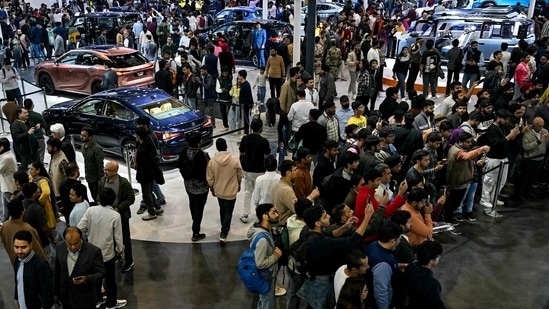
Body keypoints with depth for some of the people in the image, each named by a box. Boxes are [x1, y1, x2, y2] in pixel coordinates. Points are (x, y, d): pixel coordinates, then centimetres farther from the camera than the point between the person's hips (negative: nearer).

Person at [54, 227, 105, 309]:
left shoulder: (94, 251, -20)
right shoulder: (59, 247, -7)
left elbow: (101, 272, -12)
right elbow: (57, 271, 5)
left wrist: (86, 279, -30)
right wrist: (56, 292, 12)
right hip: (65, 297, 4)